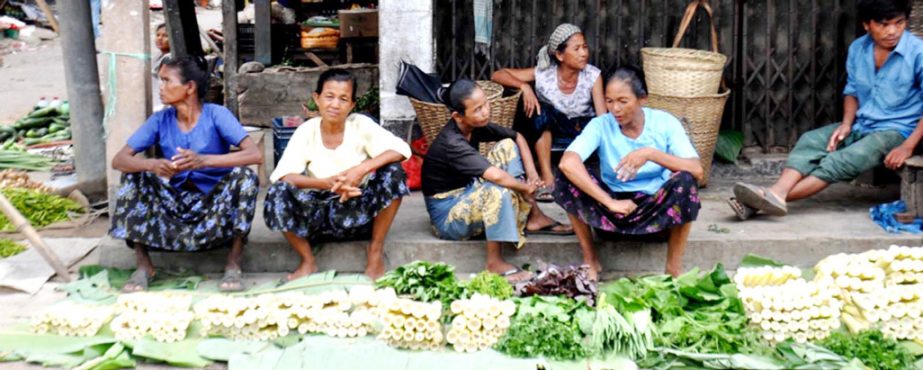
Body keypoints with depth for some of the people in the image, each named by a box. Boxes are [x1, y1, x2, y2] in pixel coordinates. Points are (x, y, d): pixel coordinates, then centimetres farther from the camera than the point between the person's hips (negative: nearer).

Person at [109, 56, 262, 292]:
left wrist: (204, 160, -39)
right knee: (134, 176, -15)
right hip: (176, 201, 3)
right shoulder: (160, 120, -3)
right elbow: (119, 159, -9)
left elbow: (255, 155, -26)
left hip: (216, 202, -3)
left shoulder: (216, 115, -12)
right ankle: (143, 265, -11)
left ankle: (233, 264, -21)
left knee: (244, 175, -28)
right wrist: (153, 165, -32)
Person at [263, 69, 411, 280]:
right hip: (319, 213, 0)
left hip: (358, 212, 0)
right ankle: (307, 261, -4)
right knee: (278, 193, -27)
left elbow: (401, 149, -19)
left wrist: (361, 169, -34)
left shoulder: (361, 125, -7)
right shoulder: (307, 131, -7)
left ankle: (376, 251, -7)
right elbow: (283, 175, -18)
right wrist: (327, 183, -34)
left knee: (393, 172, -24)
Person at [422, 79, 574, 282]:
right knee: (498, 190, -35)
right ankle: (494, 262, -23)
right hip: (447, 217, -9)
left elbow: (518, 137, 7)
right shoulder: (451, 143, -29)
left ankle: (534, 218, 1)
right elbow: (497, 176, -37)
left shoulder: (476, 126, -5)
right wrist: (526, 187, -20)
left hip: (468, 196, 9)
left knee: (507, 146, 0)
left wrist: (531, 172, -7)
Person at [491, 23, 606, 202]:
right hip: (553, 132, 0)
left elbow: (602, 117, -21)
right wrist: (524, 86, -34)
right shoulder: (543, 74, -14)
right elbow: (497, 75, -16)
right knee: (541, 110, -31)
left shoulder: (592, 75, -13)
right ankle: (546, 176, -32)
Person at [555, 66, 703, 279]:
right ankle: (590, 260, -8)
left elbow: (697, 171, -22)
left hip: (657, 209, -1)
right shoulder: (601, 126, -11)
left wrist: (651, 154, -34)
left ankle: (674, 267, -13)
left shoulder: (665, 123, -10)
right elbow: (567, 162, -31)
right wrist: (610, 203, -36)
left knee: (684, 181, -31)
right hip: (613, 208, 1)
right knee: (568, 176, -22)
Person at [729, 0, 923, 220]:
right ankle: (776, 194, -39)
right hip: (860, 125, 6)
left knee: (840, 161, -28)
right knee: (810, 140, -18)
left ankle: (776, 196, -39)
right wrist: (846, 124, -4)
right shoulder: (858, 49, 2)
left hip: (896, 130, -6)